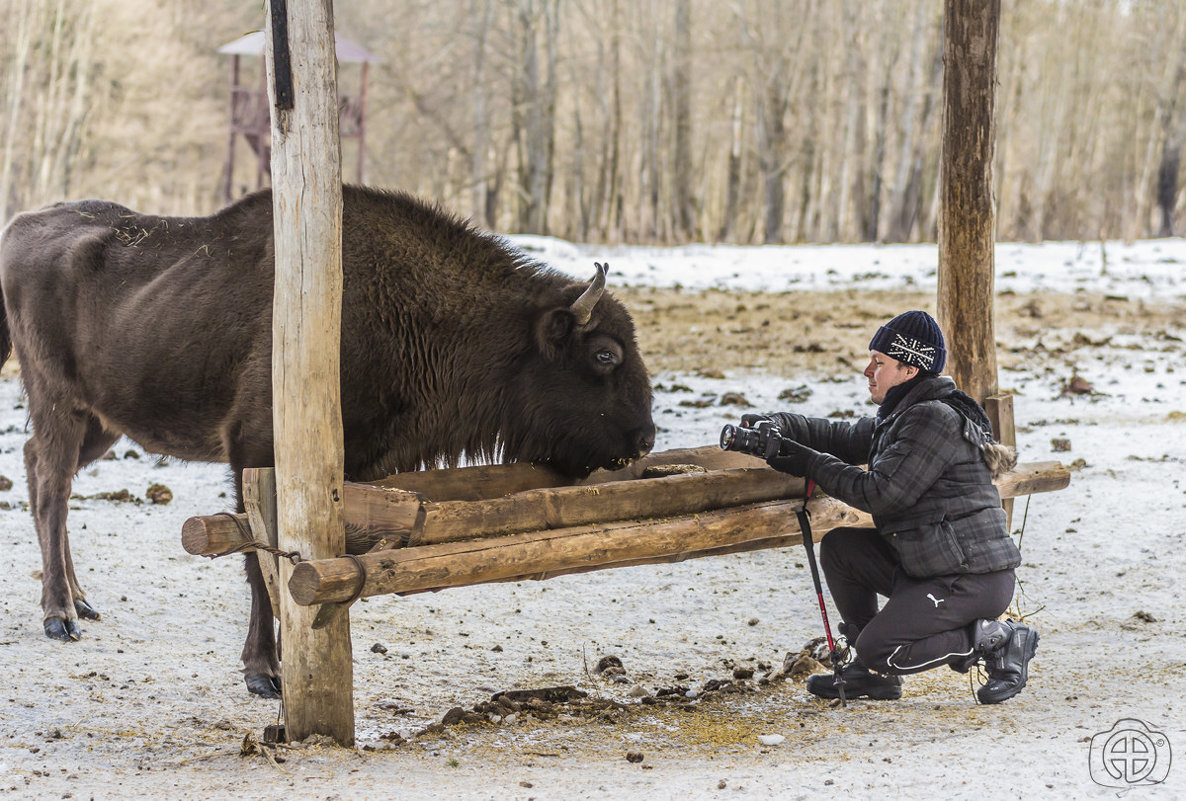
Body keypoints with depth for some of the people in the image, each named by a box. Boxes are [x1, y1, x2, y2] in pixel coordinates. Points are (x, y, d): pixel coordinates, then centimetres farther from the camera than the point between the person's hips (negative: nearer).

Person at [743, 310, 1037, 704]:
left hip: (976, 578, -10)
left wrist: (813, 465, -10)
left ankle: (999, 641, -4)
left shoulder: (936, 419, -17)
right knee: (839, 547, 9)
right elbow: (844, 437, 21)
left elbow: (881, 493, -19)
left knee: (877, 647, -15)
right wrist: (775, 425, 8)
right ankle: (874, 672, 14)